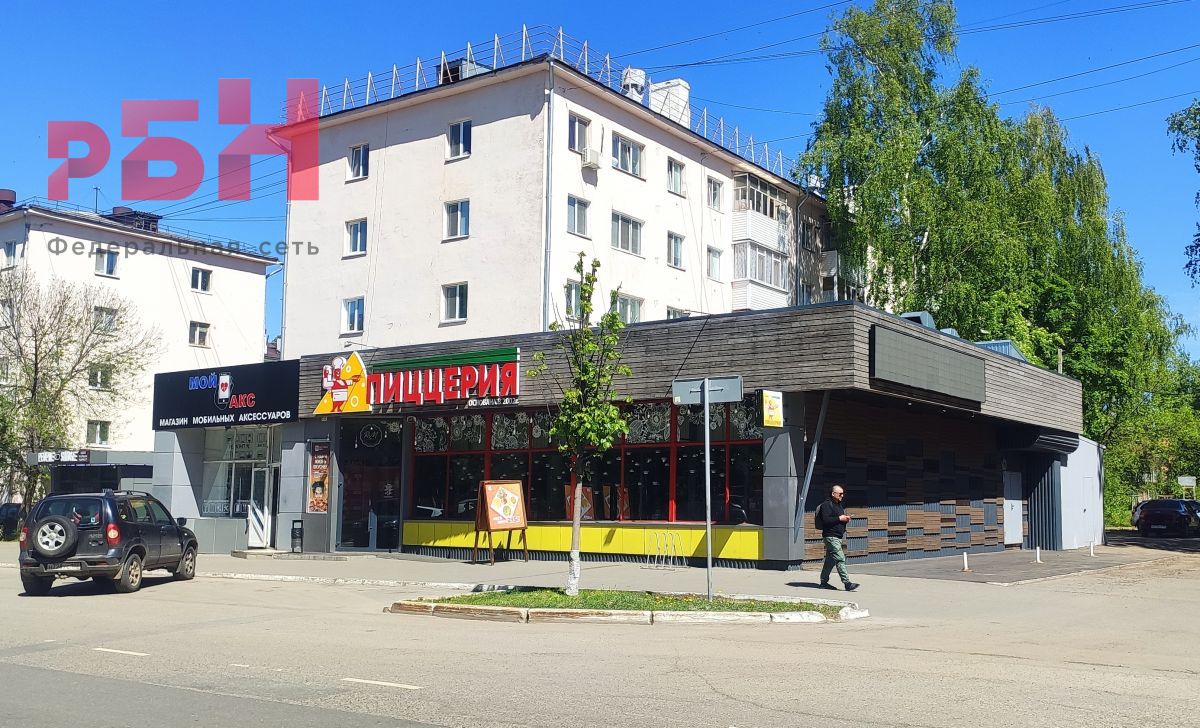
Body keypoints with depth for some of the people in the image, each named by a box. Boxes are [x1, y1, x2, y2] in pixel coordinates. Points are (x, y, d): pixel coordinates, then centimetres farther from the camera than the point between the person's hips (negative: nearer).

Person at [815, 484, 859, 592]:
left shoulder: (838, 505, 20)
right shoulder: (827, 505, -11)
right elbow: (826, 520, -22)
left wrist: (845, 519, 9)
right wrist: (839, 518, -18)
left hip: (838, 536, 10)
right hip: (831, 536, -10)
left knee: (830, 560, 12)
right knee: (840, 559, -14)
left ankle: (824, 582, 19)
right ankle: (847, 583, -17)